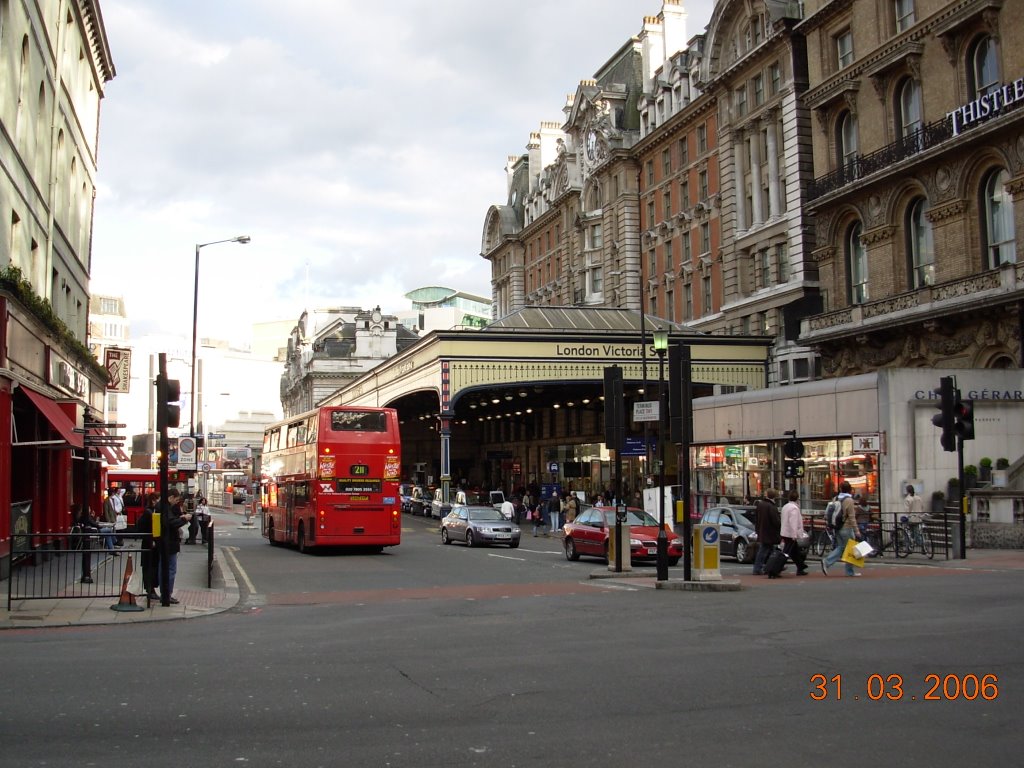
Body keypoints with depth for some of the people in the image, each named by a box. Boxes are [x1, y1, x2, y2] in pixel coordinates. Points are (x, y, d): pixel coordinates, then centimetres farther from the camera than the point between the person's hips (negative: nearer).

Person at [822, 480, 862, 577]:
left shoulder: (836, 499, 8)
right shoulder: (849, 500, -13)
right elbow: (852, 518, -15)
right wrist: (856, 531, -12)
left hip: (838, 528, 7)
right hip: (846, 528, -7)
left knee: (840, 548, 13)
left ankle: (826, 561, -7)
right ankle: (850, 572, 9)